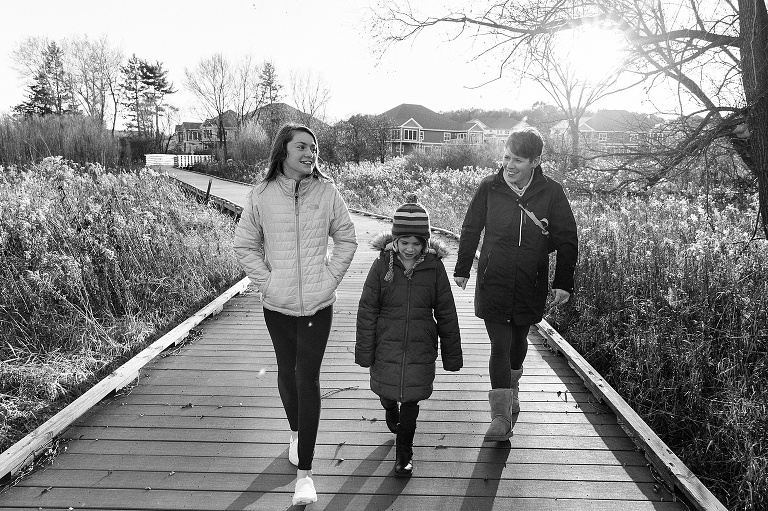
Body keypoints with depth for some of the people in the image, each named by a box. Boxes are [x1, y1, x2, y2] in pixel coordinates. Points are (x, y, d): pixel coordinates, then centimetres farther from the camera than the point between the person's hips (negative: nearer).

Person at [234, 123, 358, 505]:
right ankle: (295, 432, 46)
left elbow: (346, 240, 4)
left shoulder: (326, 192, -6)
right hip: (277, 305, 2)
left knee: (308, 379, -4)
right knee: (287, 372, 17)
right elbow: (244, 245, 4)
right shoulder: (262, 194, -6)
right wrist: (266, 281, -5)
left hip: (317, 304, -1)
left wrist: (330, 279, -4)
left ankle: (304, 473, 3)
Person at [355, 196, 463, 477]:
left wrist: (452, 354, 3)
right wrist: (365, 350, -3)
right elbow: (367, 310, -4)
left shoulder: (434, 267, -8)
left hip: (421, 347, 0)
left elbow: (446, 314, 0)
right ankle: (391, 411, 52)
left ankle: (404, 453, 26)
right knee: (386, 389, 15)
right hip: (386, 345, 1)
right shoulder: (382, 265, -9)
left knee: (411, 398, 5)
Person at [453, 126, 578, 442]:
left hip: (530, 286, 1)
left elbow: (567, 240, 0)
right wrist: (462, 269, 10)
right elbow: (470, 230, 6)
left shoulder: (552, 193, -7)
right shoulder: (489, 188, -6)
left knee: (518, 341, 18)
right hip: (493, 284, -1)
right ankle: (501, 417, -1)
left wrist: (564, 283, -4)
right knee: (500, 345, -6)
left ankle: (512, 389, 46)